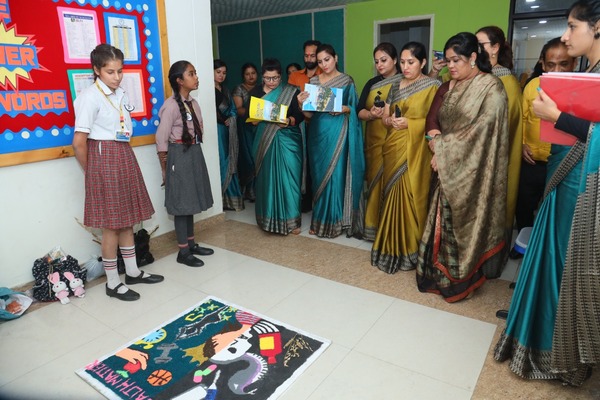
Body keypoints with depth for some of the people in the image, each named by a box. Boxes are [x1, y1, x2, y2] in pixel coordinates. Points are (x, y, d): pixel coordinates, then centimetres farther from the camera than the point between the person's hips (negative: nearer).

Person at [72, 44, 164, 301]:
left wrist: (123, 158, 12)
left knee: (127, 218, 14)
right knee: (111, 223, -1)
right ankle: (112, 283, 13)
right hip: (105, 158, -8)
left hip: (125, 156, 8)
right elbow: (79, 142, -16)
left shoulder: (120, 93, 10)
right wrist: (91, 172, -5)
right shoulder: (90, 96, -13)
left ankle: (133, 272, 27)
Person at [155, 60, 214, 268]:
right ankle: (183, 251, 11)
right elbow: (161, 139, -14)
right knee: (182, 203, 0)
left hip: (194, 154, 8)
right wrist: (165, 169, -8)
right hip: (179, 156, -8)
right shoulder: (171, 105, -15)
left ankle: (191, 243, 28)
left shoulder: (194, 103, 8)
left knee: (191, 201, 15)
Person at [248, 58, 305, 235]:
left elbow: (300, 115, -4)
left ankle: (291, 219, 6)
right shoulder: (256, 92, 8)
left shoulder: (291, 91, 0)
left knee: (288, 177, -4)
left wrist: (289, 121, -23)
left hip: (287, 140, -2)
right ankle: (268, 216, 20)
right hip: (264, 141, 2)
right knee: (266, 178, 6)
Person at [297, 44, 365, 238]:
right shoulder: (313, 81, 10)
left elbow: (355, 108, 3)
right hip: (318, 133, 3)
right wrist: (301, 103, -13)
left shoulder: (347, 81, 2)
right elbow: (308, 114, 6)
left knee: (336, 175, -4)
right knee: (319, 175, 7)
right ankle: (319, 219, 18)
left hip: (338, 133, -3)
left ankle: (334, 221, 8)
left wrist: (344, 109, -17)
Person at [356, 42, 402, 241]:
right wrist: (371, 114, -15)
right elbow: (359, 111, 5)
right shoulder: (371, 84, 14)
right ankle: (373, 224, 12)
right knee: (374, 180, 5)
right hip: (374, 140, 4)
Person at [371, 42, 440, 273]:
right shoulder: (395, 87, 14)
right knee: (392, 197, 7)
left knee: (410, 198, -5)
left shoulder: (433, 87, -3)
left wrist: (410, 123, -17)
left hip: (415, 151, -5)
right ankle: (391, 247, 18)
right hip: (393, 149, 6)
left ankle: (409, 250, 7)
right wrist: (390, 120, -6)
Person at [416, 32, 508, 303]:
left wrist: (443, 148, -14)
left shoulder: (491, 87, -7)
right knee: (443, 221, 7)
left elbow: (482, 129, -17)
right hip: (447, 168, 6)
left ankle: (461, 279, 15)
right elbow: (432, 119, 8)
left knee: (464, 222, 1)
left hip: (472, 171, -6)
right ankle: (440, 272, 20)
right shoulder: (448, 87, 14)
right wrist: (435, 136, -14)